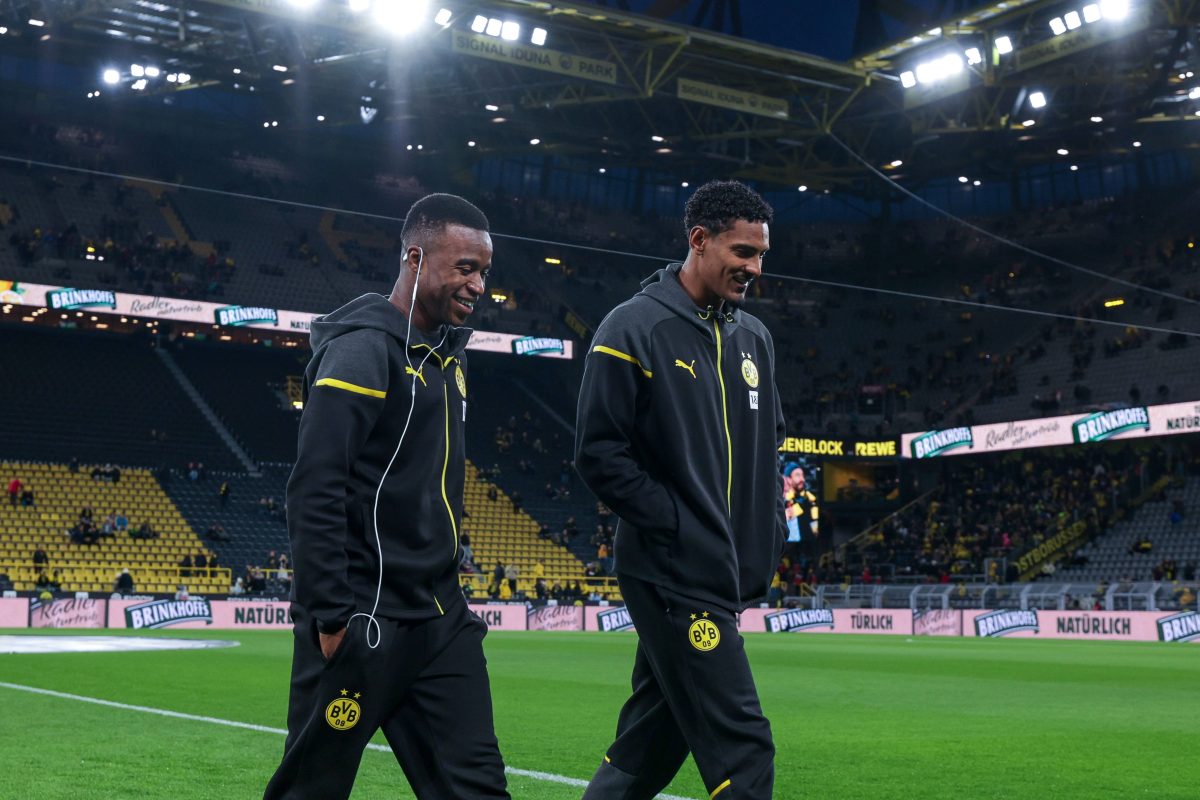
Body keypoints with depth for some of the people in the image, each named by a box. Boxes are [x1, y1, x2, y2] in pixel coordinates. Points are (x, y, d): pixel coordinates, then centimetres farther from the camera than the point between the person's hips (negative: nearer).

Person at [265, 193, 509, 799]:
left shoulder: (447, 355, 13)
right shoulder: (363, 348, -13)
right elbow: (314, 491, -19)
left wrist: (444, 586, 18)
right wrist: (329, 615, -20)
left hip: (441, 619, 8)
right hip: (364, 622, -8)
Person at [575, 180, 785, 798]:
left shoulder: (753, 338, 13)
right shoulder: (634, 327, -9)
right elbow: (600, 454, -11)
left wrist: (766, 532, 9)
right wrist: (677, 525, -15)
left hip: (727, 578, 7)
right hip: (673, 576, -7)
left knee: (652, 743, 14)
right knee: (742, 750, -9)